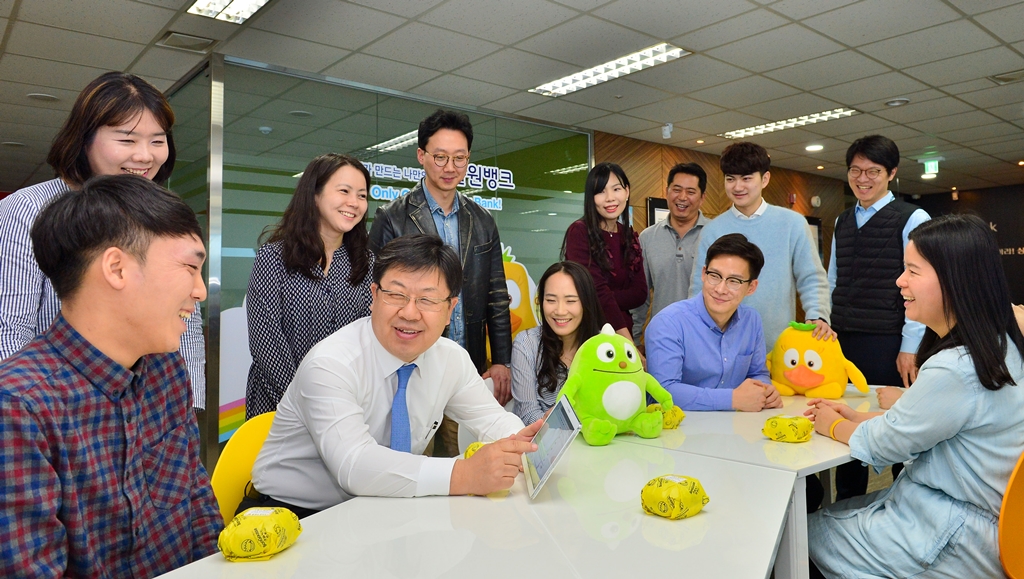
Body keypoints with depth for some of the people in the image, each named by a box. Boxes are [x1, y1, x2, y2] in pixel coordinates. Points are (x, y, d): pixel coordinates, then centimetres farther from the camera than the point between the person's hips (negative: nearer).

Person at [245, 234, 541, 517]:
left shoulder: (453, 359, -4)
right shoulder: (329, 364, -24)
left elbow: (491, 418, 4)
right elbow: (353, 465, -35)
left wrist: (517, 443, -21)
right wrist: (464, 475, -43)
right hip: (294, 517, -6)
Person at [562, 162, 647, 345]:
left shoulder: (630, 236, 6)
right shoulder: (579, 232, -12)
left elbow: (639, 293, -1)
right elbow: (596, 291, -18)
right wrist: (629, 343, -22)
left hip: (621, 332, 5)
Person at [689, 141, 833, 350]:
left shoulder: (792, 223, 1)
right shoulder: (713, 230, 0)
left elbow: (811, 279, 3)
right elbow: (699, 288, 3)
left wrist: (818, 317, -14)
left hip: (780, 345, 0)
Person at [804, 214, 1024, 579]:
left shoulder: (954, 370, -31)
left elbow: (881, 445, -16)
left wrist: (833, 426, 3)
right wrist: (858, 417, 8)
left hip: (962, 540, -9)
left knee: (810, 532, 3)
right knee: (830, 512, 17)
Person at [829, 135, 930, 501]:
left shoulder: (913, 220, -3)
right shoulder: (842, 223, 14)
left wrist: (910, 348, -12)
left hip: (888, 345, -5)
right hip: (842, 343, 6)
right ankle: (846, 508, 25)